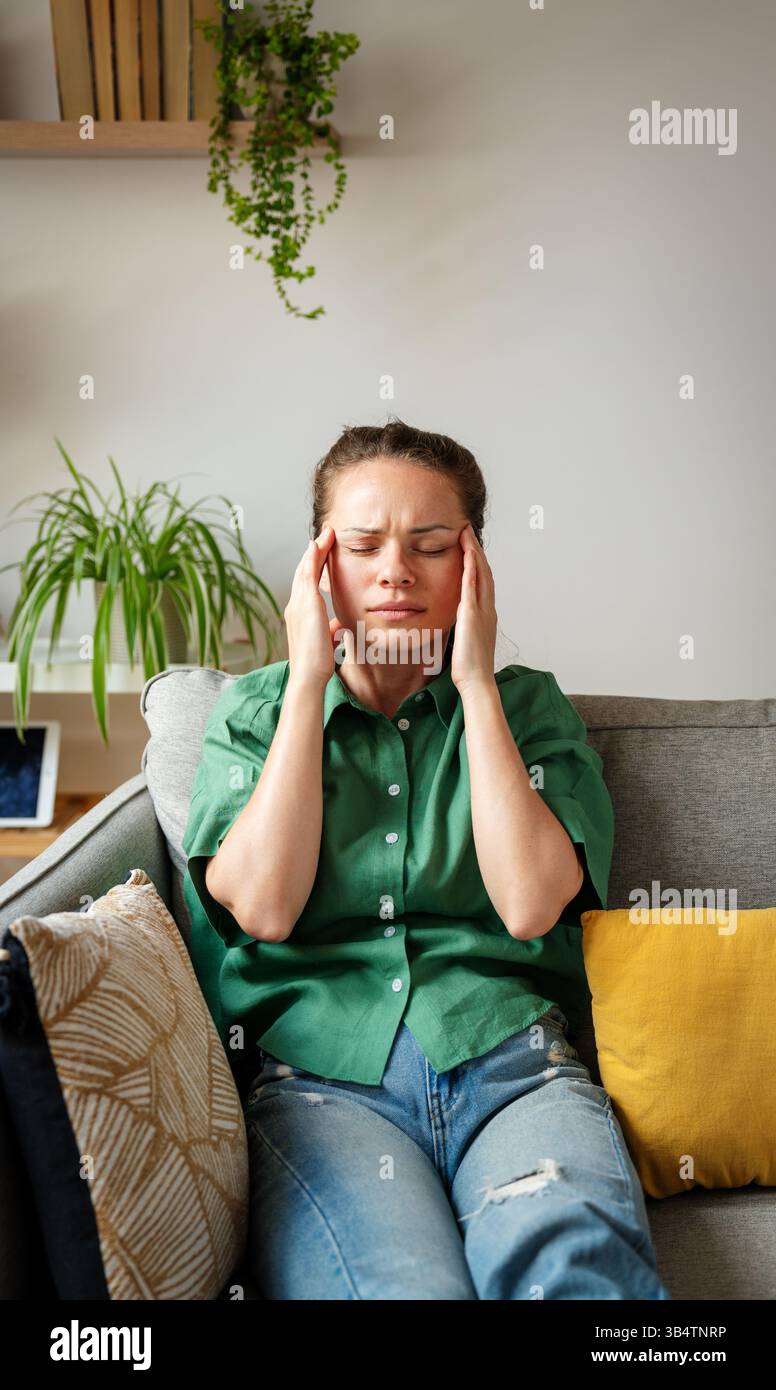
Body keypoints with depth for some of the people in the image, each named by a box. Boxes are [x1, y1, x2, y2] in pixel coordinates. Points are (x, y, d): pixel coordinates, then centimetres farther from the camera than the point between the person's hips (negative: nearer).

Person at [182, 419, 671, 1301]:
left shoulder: (528, 705, 13)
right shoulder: (251, 711, 14)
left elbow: (530, 905, -5)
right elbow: (263, 906, -4)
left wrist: (475, 683, -1)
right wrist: (308, 679, -1)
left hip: (508, 1060, 1)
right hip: (318, 1068, 0)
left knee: (576, 1267, -32)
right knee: (399, 1284, -32)